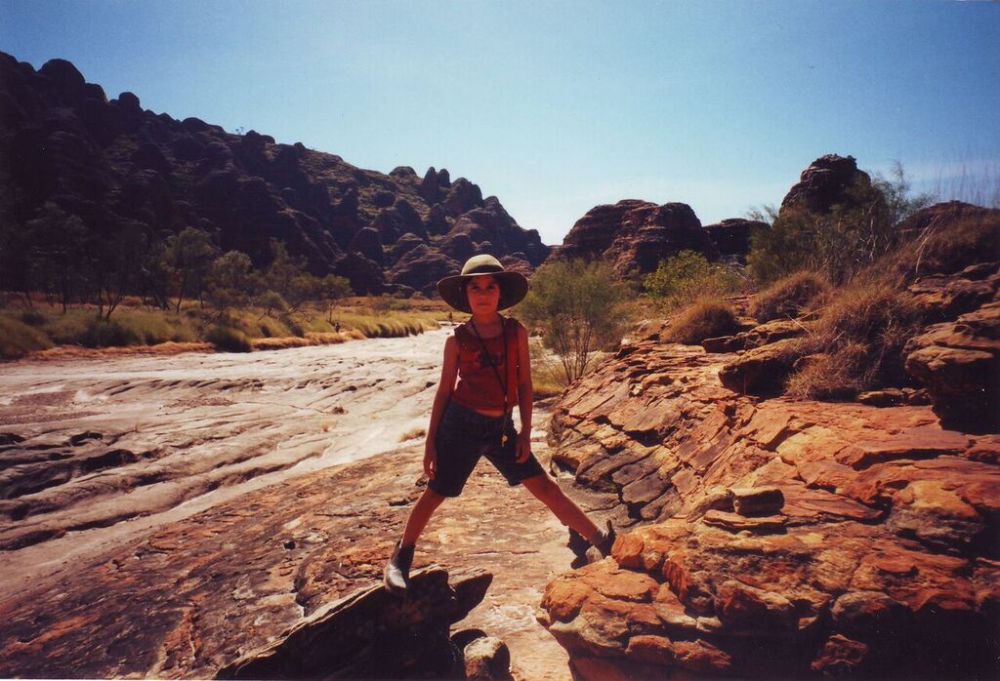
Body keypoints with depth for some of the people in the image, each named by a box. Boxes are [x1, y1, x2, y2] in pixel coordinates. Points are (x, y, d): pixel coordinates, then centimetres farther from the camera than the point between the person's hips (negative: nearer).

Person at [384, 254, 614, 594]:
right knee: (434, 494, 7)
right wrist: (430, 442, 0)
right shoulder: (457, 339, -5)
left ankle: (601, 540, 18)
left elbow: (524, 384, 4)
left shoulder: (516, 332, -1)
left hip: (501, 427, 2)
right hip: (461, 424, -1)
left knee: (544, 487, 6)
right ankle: (401, 557, 29)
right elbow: (444, 390, 0)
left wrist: (525, 433, 0)